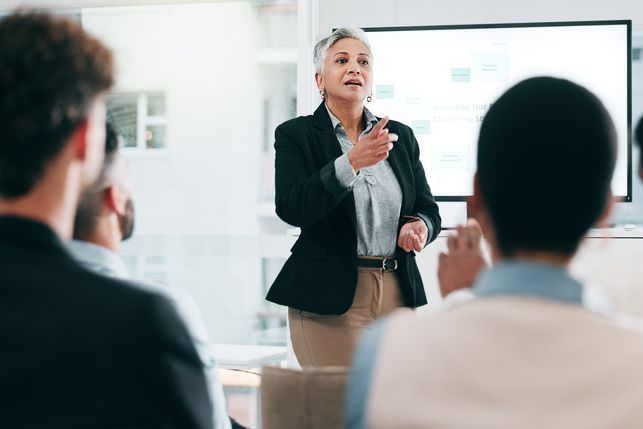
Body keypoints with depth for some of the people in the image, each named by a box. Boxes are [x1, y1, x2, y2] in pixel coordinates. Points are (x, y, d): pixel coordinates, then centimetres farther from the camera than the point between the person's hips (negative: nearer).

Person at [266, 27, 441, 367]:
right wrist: (353, 162, -24)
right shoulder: (295, 135, 1)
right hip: (329, 299, -4)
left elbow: (428, 209, 15)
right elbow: (291, 208, -14)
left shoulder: (400, 136, 12)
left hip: (397, 295, 4)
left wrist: (420, 227, -9)